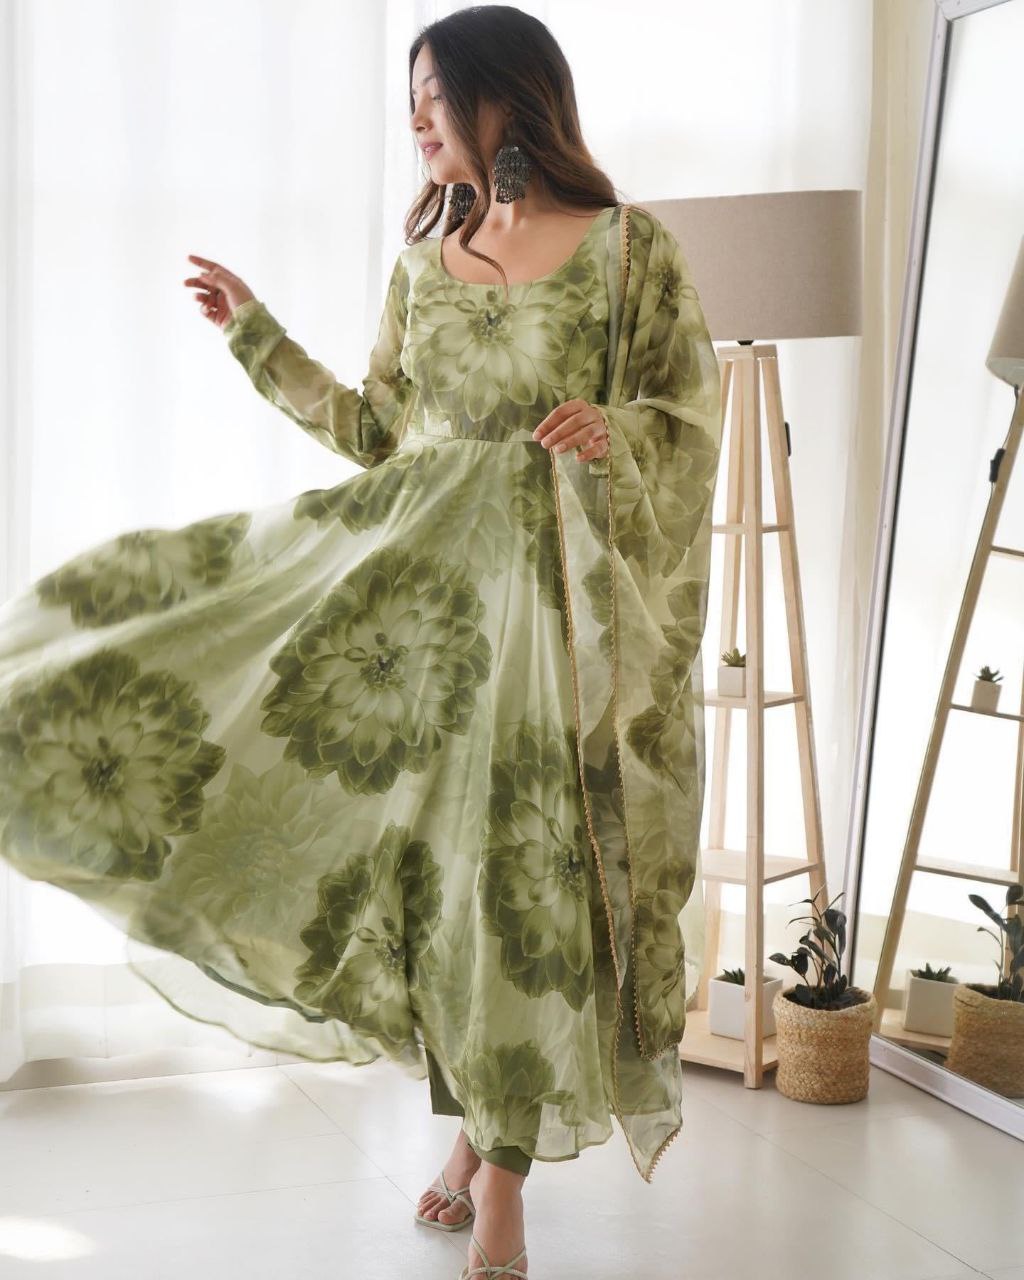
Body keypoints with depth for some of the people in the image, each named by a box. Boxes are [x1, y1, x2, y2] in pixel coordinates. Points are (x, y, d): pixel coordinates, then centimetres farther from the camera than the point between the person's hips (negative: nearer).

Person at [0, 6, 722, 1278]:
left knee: (523, 860, -1)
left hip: (563, 600, -4)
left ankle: (498, 1165, 12)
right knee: (440, 850, 5)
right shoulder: (425, 263, 11)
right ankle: (482, 1129, 25)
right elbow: (378, 428, 14)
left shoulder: (632, 249, -3)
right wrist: (259, 336, 13)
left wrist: (616, 433, -21)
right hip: (429, 586, 4)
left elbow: (693, 414, -1)